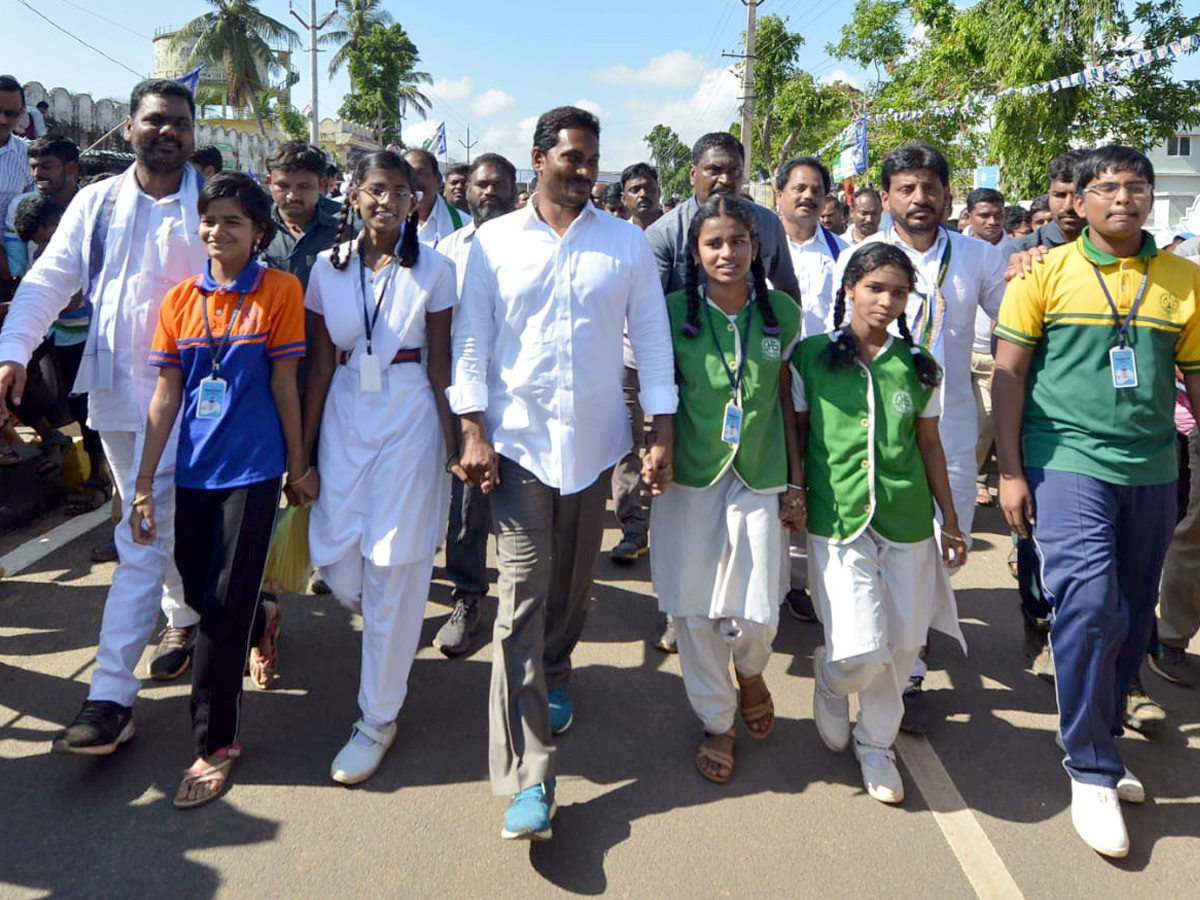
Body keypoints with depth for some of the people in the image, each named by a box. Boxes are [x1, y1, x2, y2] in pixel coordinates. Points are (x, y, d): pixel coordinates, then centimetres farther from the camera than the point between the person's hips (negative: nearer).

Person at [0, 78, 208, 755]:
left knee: (144, 536, -7)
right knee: (159, 521, 18)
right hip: (113, 390, 5)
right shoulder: (97, 203, 8)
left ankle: (112, 697, -2)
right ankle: (193, 617, 41)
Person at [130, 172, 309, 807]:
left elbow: (283, 382, -4)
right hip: (195, 468, 5)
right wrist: (144, 482, 2)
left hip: (253, 467, -4)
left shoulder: (280, 290, -6)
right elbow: (166, 394, 3)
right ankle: (263, 623, 50)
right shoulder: (180, 300, 3)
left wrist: (298, 465, 0)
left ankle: (215, 743, 13)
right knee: (197, 592, 16)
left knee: (225, 607, -2)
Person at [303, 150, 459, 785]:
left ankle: (378, 716, 14)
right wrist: (300, 444, 4)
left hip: (409, 417, -3)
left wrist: (452, 442, -5)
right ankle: (390, 632, 39)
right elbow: (321, 363, 6)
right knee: (333, 550, 1)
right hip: (345, 415, 3)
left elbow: (439, 363, -1)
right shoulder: (328, 268, 5)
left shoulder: (433, 270, -2)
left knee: (394, 563, -1)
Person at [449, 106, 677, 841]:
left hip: (595, 443, 2)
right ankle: (527, 779, -1)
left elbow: (652, 337, 3)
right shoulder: (495, 243, 2)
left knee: (573, 584, 16)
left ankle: (555, 674, 46)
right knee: (522, 599, -5)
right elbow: (472, 339, 1)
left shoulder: (627, 243, 5)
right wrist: (474, 430, -7)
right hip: (518, 442, -2)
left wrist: (663, 434, -3)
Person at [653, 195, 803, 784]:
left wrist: (795, 482, 5)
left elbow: (785, 399, 6)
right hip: (688, 478, 0)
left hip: (760, 479, 0)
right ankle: (717, 722, 28)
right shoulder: (674, 311, -3)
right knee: (695, 609, 5)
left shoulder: (781, 313, 1)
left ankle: (750, 674, 37)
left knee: (756, 616, -1)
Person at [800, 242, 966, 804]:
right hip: (837, 520, -3)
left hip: (907, 521, 3)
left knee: (900, 644, 7)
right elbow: (795, 434, 6)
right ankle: (830, 681, 28)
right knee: (859, 651, -10)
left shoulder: (919, 366, 7)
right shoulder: (811, 356, 0)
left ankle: (875, 743, 31)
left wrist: (951, 521, 15)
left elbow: (929, 446, 13)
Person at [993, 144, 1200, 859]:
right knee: (1090, 605, -13)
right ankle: (1091, 771, 4)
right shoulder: (1047, 274, -1)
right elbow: (1008, 374, -2)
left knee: (1133, 618, 12)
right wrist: (1010, 471, -7)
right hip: (1067, 464, -4)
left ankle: (1100, 740, 34)